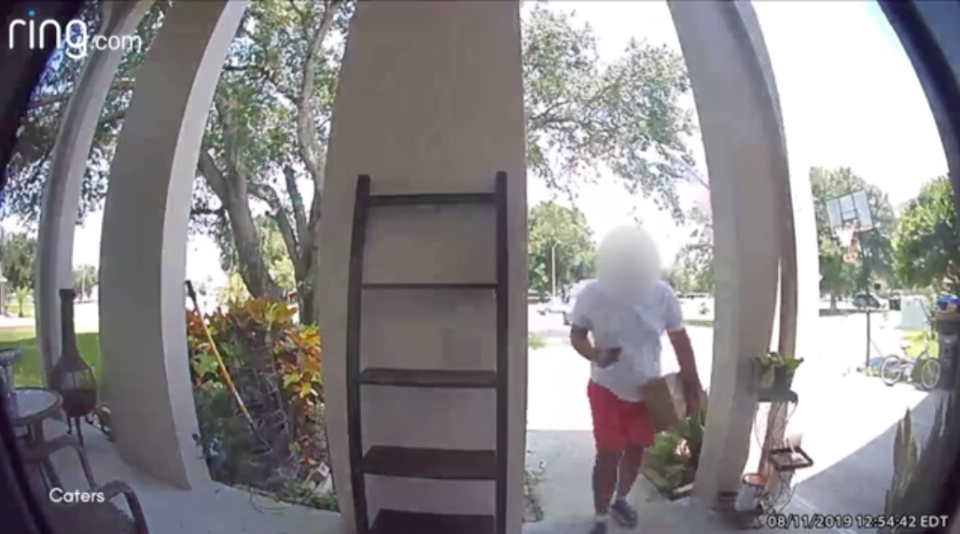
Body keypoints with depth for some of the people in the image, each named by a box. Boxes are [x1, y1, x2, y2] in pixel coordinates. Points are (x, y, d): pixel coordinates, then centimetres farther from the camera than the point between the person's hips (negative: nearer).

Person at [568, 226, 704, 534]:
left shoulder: (662, 294, -14)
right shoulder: (592, 294, -19)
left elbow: (680, 340, -2)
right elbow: (576, 334, -7)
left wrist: (692, 385, 0)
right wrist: (595, 355, -27)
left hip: (648, 390, 3)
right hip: (608, 390, -2)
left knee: (635, 450, 18)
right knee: (608, 455, 0)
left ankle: (620, 500, 44)